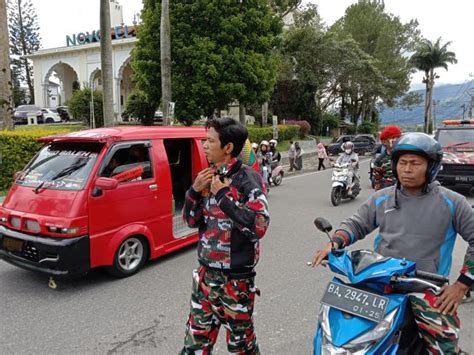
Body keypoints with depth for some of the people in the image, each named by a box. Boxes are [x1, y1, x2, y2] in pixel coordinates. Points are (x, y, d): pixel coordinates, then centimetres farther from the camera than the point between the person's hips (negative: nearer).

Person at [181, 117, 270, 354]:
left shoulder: (247, 179, -15)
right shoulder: (210, 177, 5)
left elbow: (259, 227, -24)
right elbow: (191, 221, 9)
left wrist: (224, 196, -23)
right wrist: (195, 190, -8)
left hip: (235, 278, -6)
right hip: (206, 273, 6)